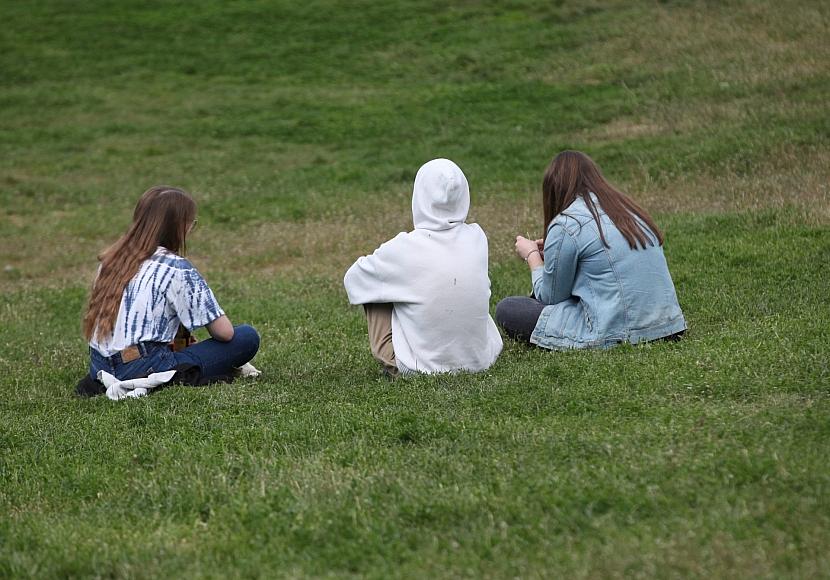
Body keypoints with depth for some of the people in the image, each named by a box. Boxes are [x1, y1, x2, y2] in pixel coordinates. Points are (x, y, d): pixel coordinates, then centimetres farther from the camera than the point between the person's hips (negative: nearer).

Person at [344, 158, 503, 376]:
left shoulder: (404, 248, -14)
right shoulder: (477, 238, -4)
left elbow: (352, 279, 2)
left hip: (421, 364, -4)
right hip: (479, 359, 4)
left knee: (373, 287, 14)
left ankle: (390, 363, 15)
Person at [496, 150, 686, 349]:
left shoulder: (566, 225, -9)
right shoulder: (628, 208, 13)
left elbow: (549, 297, 3)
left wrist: (532, 255, 20)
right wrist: (549, 251, 25)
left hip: (615, 333, -8)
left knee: (506, 309, 2)